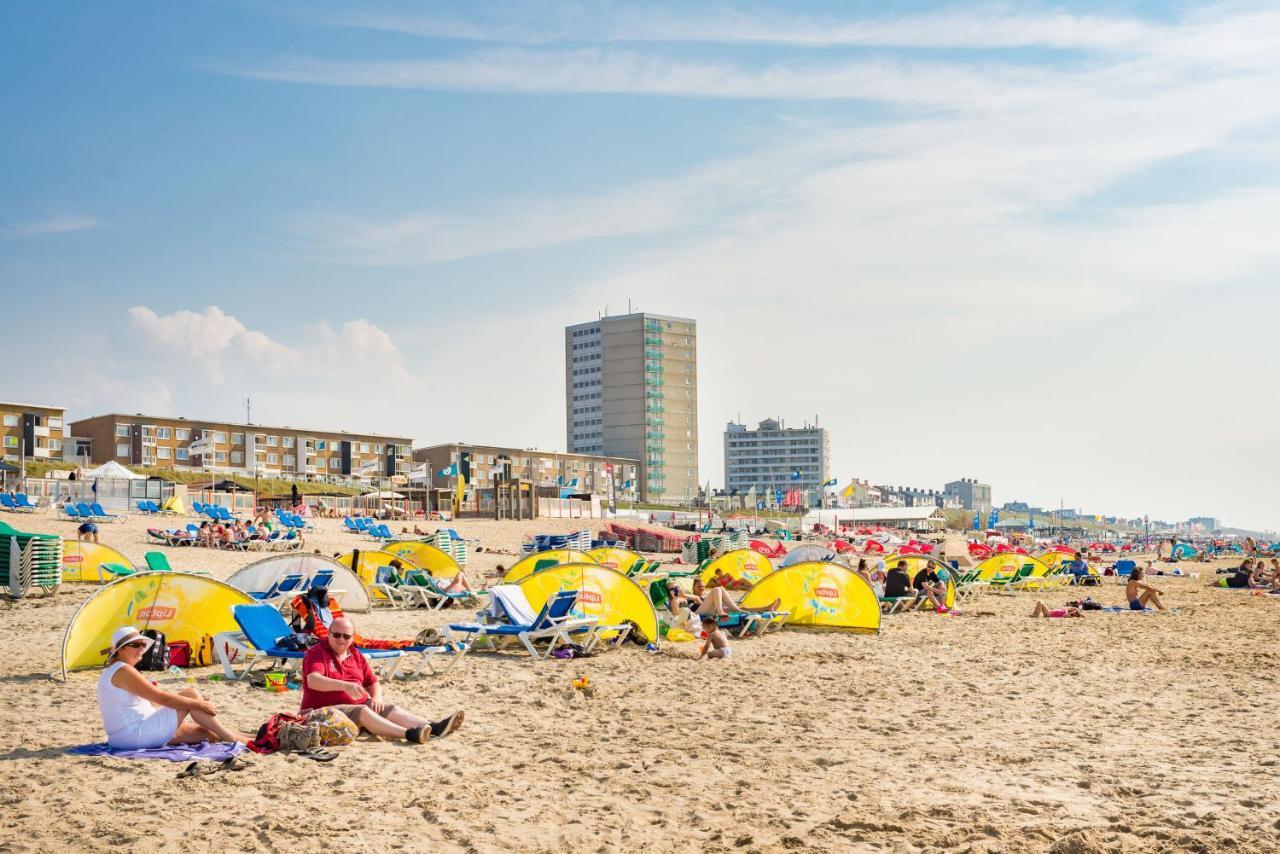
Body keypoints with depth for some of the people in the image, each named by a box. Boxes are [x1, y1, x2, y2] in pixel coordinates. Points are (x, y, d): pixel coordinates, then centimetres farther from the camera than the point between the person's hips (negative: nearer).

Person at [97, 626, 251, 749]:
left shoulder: (111, 672, 19)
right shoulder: (123, 671, -15)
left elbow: (152, 703, 21)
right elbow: (161, 697, -18)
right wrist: (200, 705, -10)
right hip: (135, 733, -10)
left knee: (202, 731, 11)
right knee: (191, 693, -8)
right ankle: (231, 738, -1)